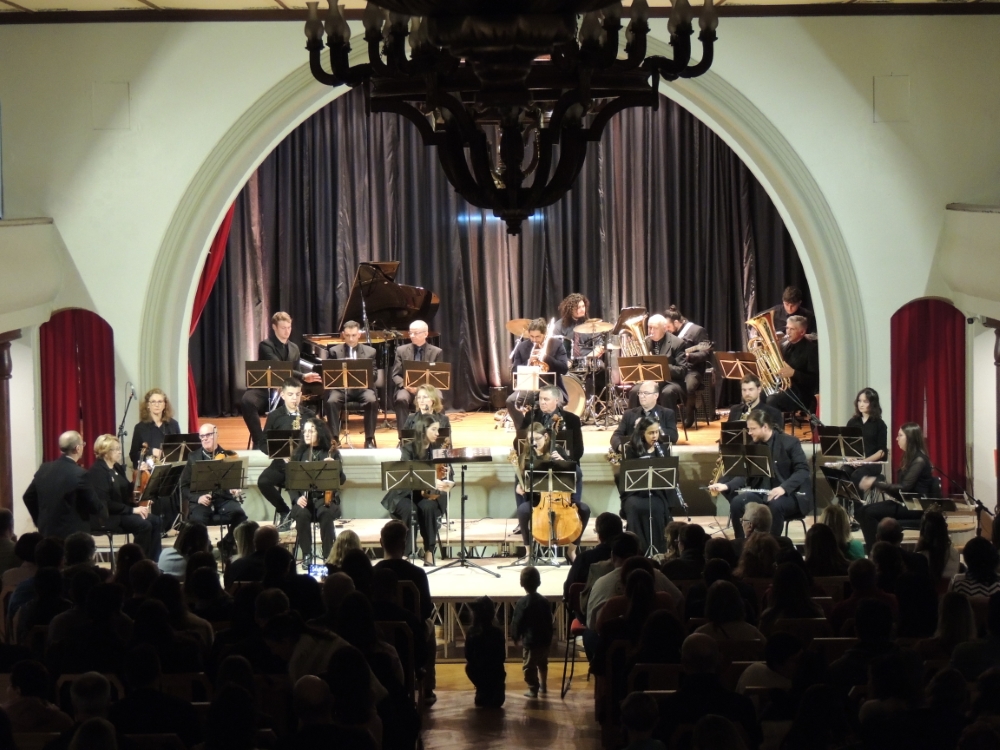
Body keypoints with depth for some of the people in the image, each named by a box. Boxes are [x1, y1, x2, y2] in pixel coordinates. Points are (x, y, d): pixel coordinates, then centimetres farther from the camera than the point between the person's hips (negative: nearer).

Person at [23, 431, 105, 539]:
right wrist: (105, 514, 13)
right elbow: (95, 506, -9)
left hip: (47, 532, 7)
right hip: (73, 536, -7)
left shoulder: (44, 468, 3)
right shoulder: (79, 474, -17)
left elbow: (28, 497, 12)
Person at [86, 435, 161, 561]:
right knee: (144, 525, -27)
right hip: (105, 517, -9)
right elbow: (105, 503, -22)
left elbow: (126, 493, 15)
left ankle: (152, 561, -10)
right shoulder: (97, 471, -14)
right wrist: (132, 509, -23)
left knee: (155, 520, -11)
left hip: (122, 512, 9)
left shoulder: (117, 468, 13)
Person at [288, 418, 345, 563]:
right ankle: (306, 554, -18)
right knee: (302, 514, -33)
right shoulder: (299, 453, 9)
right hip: (305, 496, 1)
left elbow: (342, 480, 0)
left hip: (325, 496, -1)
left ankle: (328, 555, -21)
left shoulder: (331, 453, 5)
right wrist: (297, 497, -12)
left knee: (326, 514, -35)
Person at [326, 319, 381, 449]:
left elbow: (373, 375, 4)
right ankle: (334, 438, -23)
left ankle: (369, 439, -22)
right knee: (331, 402, -32)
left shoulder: (370, 351, 11)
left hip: (362, 387, 0)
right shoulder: (334, 351, 10)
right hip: (341, 386, 0)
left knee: (372, 401, -31)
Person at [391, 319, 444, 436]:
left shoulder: (436, 352, 6)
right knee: (401, 399, -34)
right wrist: (406, 385, -16)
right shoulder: (401, 350, 8)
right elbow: (395, 375, 5)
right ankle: (404, 436, -28)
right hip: (407, 387, 0)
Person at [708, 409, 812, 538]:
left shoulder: (790, 442, -7)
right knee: (737, 502, -22)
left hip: (790, 494, -5)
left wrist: (784, 487, -31)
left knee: (775, 504, -38)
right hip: (762, 493, 5)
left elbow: (803, 470, -15)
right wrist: (727, 486, -15)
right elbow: (745, 474, 5)